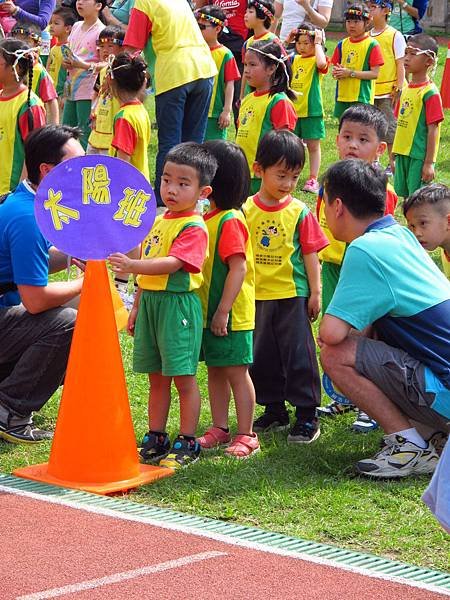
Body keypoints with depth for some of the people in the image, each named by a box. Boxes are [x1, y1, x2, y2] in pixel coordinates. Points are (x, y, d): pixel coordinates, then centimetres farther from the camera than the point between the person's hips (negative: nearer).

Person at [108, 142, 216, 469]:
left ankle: (187, 443, 6)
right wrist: (137, 307, 21)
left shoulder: (194, 228, -13)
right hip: (150, 302, 8)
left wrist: (132, 265, -37)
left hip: (178, 305, -8)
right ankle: (155, 439, 21)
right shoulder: (158, 221, 14)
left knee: (184, 377, -1)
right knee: (157, 378, 14)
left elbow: (172, 264, -26)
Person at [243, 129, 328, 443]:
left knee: (298, 353, -1)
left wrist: (315, 292, -2)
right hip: (257, 296, 3)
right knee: (263, 356, 12)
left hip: (292, 294, -3)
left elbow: (310, 255, -1)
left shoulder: (300, 212, -5)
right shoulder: (247, 210, 0)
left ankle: (307, 415, 7)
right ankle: (274, 411, 26)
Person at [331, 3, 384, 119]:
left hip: (362, 98, -6)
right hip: (342, 97, 6)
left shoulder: (372, 45, -6)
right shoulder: (342, 44, 11)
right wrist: (336, 72, -9)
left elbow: (375, 73, -10)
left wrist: (351, 73, -18)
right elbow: (335, 68, 15)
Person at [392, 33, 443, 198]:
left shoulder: (430, 93, -13)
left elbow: (432, 130, -15)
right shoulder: (406, 90, 10)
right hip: (403, 154, 8)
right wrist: (395, 157, 16)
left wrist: (429, 163, -17)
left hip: (419, 157, -8)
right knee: (405, 197, 13)